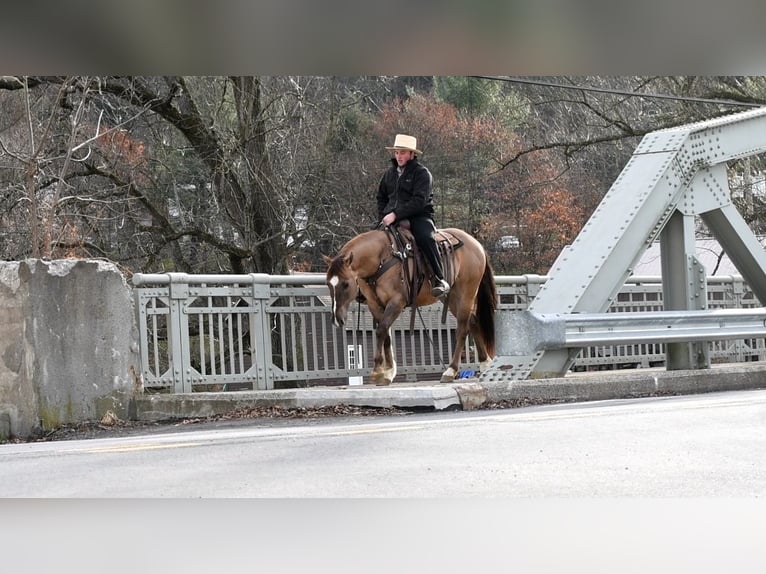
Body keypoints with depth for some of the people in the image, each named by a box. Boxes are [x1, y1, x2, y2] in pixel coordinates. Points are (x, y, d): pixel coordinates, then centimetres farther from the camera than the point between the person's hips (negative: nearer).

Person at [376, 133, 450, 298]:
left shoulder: (422, 173, -5)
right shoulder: (390, 173, 15)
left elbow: (419, 201, -17)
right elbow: (381, 197, 26)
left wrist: (395, 215, -25)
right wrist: (383, 218, 7)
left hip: (419, 216, -7)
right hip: (392, 218, 7)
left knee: (425, 237, -35)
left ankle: (440, 280, -34)